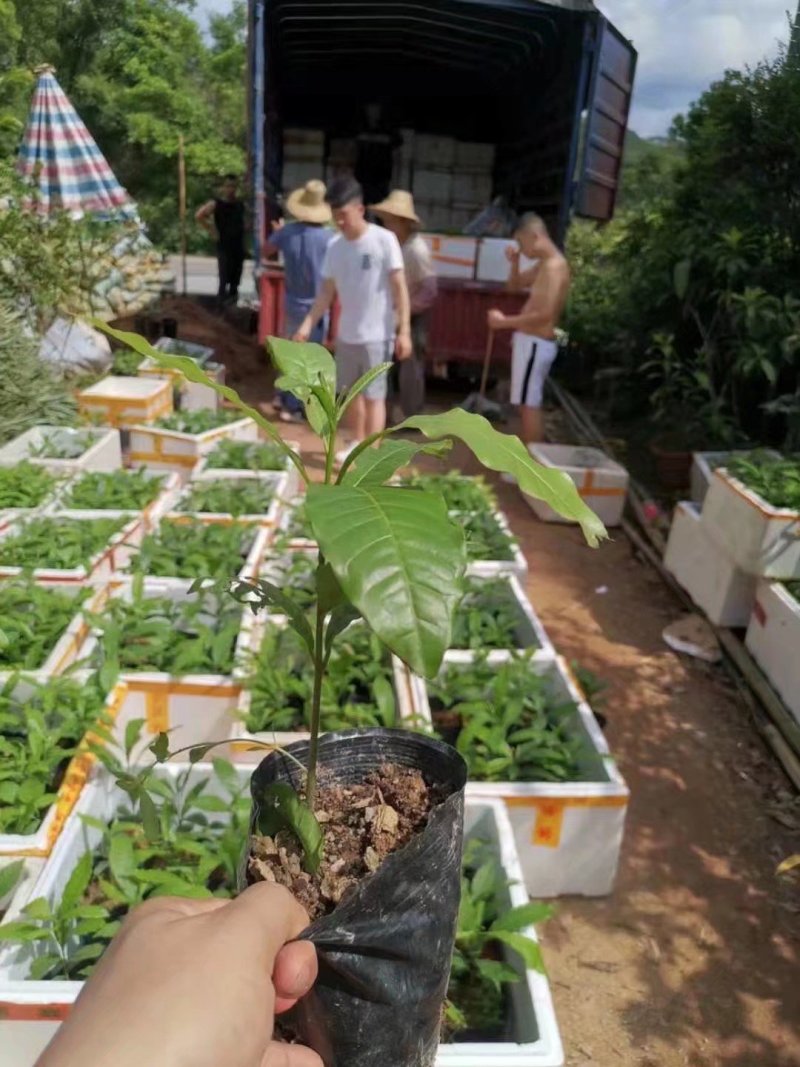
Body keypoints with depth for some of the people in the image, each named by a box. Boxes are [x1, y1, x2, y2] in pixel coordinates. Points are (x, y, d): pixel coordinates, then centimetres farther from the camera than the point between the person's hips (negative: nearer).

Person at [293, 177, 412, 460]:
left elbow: (400, 288, -12)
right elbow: (327, 292, 7)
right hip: (346, 333, 6)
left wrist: (404, 331, -17)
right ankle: (357, 442, 36)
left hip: (377, 335, -6)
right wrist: (308, 324, -5)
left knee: (373, 395, -4)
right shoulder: (334, 246, 3)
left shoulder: (384, 240, -12)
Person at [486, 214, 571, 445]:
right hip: (530, 341, 10)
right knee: (528, 403, 17)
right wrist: (514, 263, 3)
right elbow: (515, 286, 23)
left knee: (529, 405, -7)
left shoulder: (555, 266, -17)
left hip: (535, 343, -10)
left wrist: (505, 322, -20)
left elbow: (545, 314, -25)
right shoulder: (543, 264, 13)